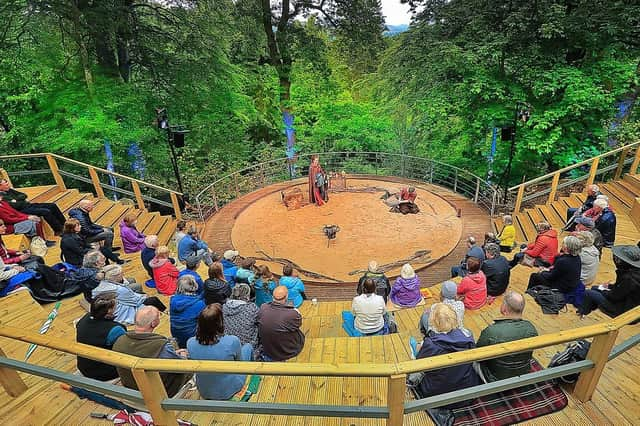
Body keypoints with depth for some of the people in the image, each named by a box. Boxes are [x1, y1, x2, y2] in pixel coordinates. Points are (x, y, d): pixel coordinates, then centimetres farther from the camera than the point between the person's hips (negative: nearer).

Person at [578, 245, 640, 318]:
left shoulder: (629, 278, -35)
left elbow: (615, 296, -25)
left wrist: (603, 291, -7)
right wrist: (609, 285, 7)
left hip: (621, 308, -10)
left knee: (588, 293, -5)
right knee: (594, 288, 20)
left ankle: (583, 313, 19)